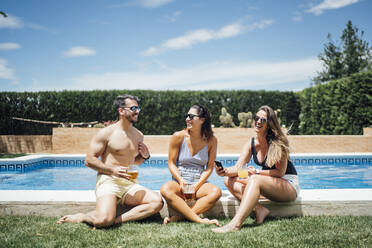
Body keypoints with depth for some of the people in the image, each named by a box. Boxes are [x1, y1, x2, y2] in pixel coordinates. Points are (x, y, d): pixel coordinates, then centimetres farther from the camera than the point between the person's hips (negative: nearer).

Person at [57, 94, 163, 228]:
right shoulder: (107, 133, -3)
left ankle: (117, 220, -18)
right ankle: (81, 217, 3)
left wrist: (145, 156, 8)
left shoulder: (138, 135, 15)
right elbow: (89, 160, -5)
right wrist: (112, 169, -16)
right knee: (103, 220, -30)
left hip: (130, 184, 6)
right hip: (108, 182, -6)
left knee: (157, 202, -19)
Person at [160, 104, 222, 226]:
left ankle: (177, 217, -33)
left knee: (216, 192, -31)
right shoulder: (178, 136, -2)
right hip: (179, 182, -1)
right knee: (165, 189, -35)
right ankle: (198, 219, -35)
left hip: (199, 183, 1)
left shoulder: (211, 140, 2)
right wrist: (180, 180, -16)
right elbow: (171, 163, 1)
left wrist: (196, 186, -12)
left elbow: (209, 167, 2)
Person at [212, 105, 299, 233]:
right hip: (269, 185, 7)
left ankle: (236, 223, -44)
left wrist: (257, 172, -26)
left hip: (289, 184, -7)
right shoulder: (251, 144, 1)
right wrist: (226, 171, -25)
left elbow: (280, 172, -15)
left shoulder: (278, 142, -15)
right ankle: (260, 209, -23)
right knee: (229, 180, -10)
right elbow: (237, 167, -3)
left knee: (255, 179, -35)